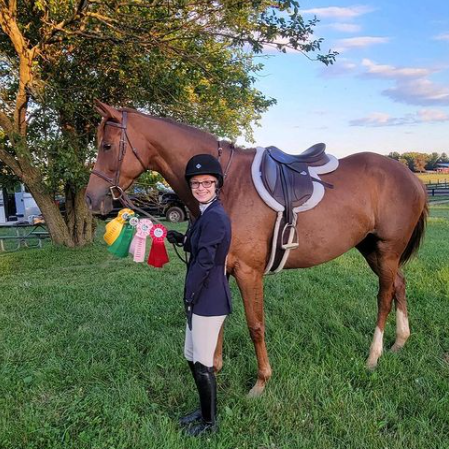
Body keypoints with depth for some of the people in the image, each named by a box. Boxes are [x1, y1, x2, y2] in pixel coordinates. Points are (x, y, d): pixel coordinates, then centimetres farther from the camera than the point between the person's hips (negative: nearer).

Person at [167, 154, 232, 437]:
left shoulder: (214, 217, -20)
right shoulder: (209, 214, 11)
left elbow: (204, 262, -22)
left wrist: (189, 296, -14)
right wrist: (182, 240, 5)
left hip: (209, 300, -10)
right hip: (203, 299, 10)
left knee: (202, 364, 6)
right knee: (192, 357, 21)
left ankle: (209, 423, 26)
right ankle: (205, 411, 39)